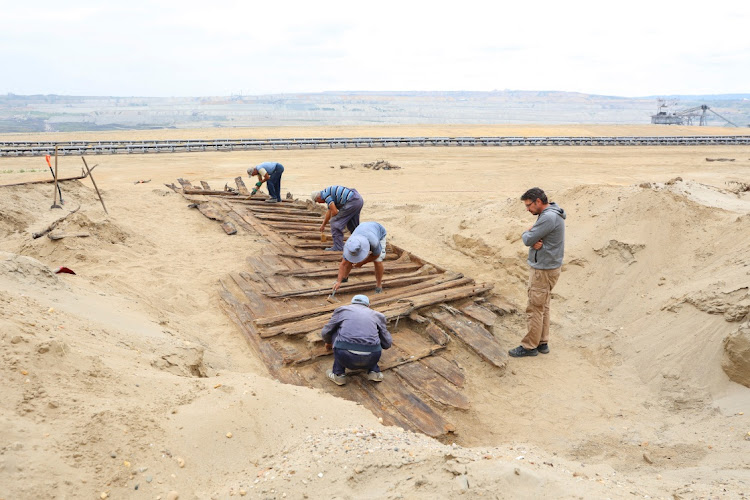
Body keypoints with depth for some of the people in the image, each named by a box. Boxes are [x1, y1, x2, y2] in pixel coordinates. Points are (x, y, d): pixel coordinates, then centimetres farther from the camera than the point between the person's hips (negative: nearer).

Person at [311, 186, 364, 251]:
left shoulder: (325, 194, -6)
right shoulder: (329, 193, 25)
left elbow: (334, 211, -11)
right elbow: (329, 212, 37)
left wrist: (333, 220, 10)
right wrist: (323, 225, 49)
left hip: (352, 201, -10)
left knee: (336, 222, -2)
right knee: (353, 225, 24)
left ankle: (338, 246, 1)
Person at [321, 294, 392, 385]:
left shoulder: (342, 309, 23)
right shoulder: (377, 315, 24)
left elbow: (325, 333, 28)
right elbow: (387, 344, 26)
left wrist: (328, 342, 52)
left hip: (345, 358, -2)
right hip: (370, 359, 2)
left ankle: (339, 374, 22)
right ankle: (374, 371, 18)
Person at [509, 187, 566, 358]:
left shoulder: (548, 217, -23)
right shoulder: (550, 214, 11)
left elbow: (527, 240, -21)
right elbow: (529, 238, 9)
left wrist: (527, 234, 1)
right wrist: (535, 242, -13)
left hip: (543, 270, -10)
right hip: (546, 267, 10)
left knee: (535, 309, -1)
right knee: (543, 307, 15)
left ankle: (529, 346, 8)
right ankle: (542, 343, 24)